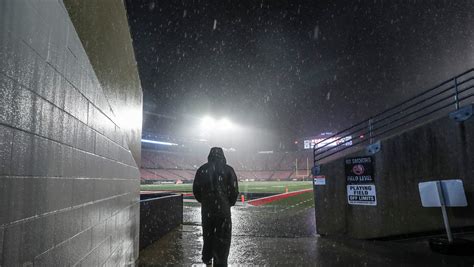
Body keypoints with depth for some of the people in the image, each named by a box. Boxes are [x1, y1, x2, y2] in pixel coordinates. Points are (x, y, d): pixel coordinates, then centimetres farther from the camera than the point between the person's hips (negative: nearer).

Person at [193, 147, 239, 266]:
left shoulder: (202, 170, 1)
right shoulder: (228, 170, -6)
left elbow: (196, 190, 4)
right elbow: (234, 191, -7)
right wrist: (230, 203, 11)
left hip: (206, 209, 4)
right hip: (223, 209, -3)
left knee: (208, 235, 21)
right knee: (223, 238, 5)